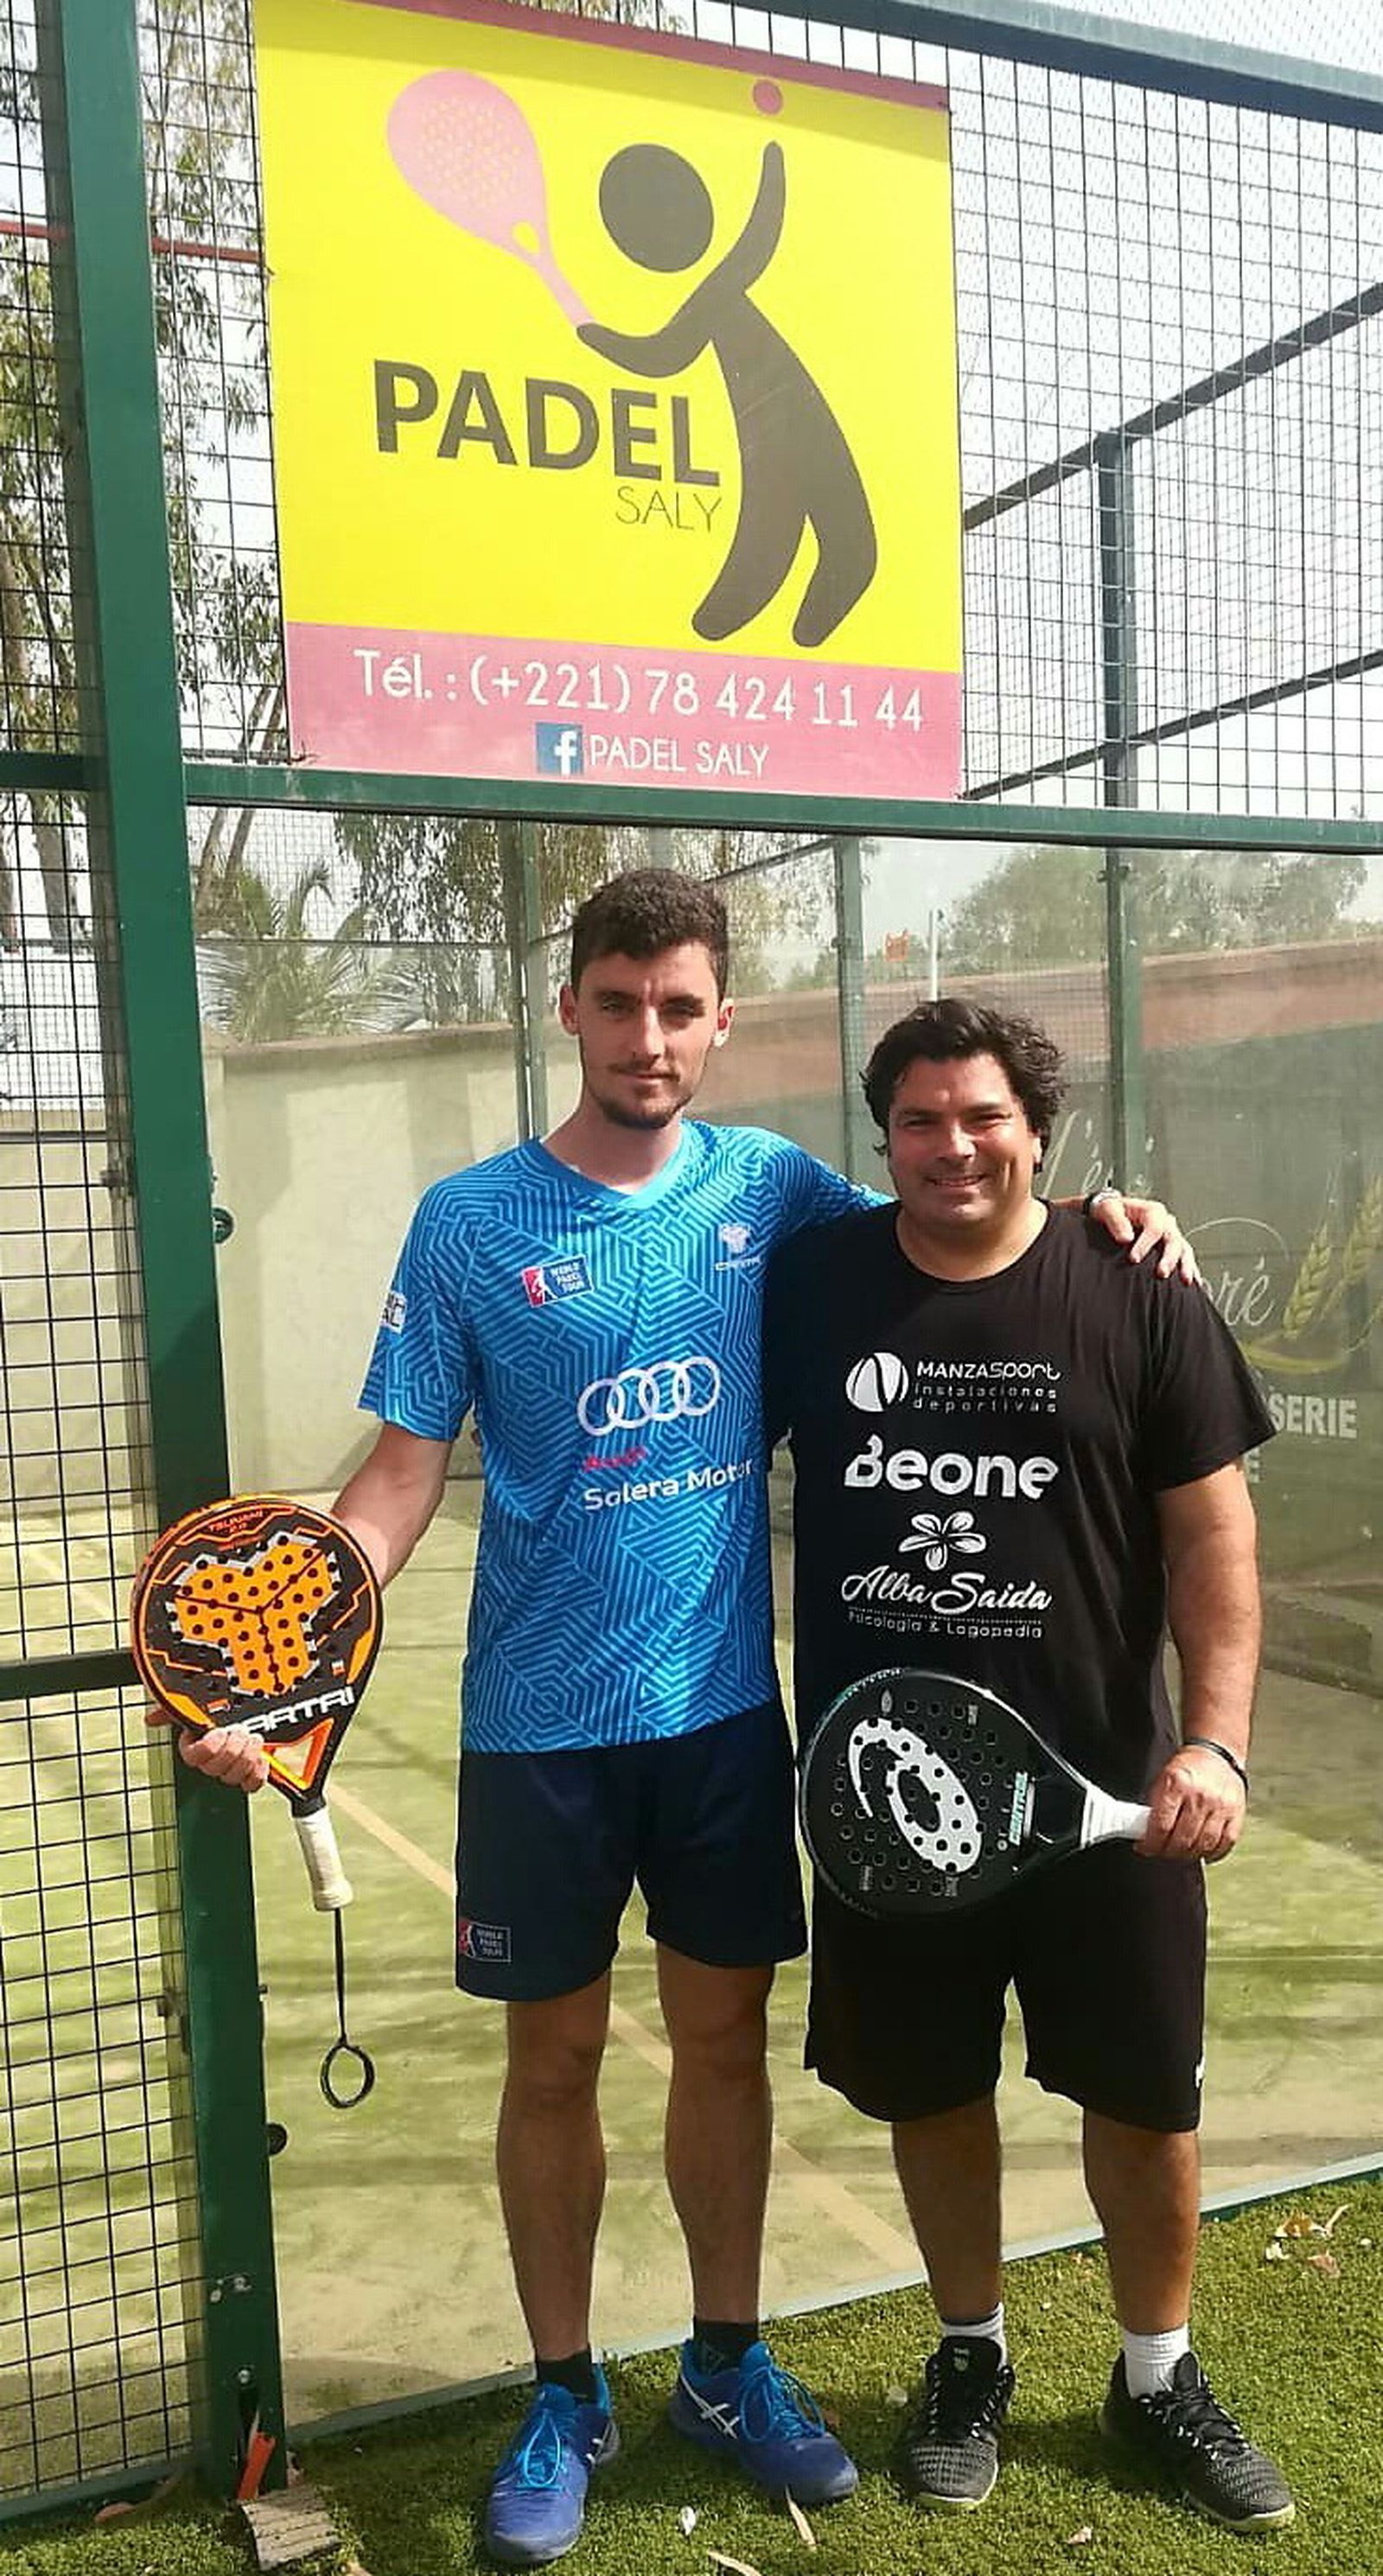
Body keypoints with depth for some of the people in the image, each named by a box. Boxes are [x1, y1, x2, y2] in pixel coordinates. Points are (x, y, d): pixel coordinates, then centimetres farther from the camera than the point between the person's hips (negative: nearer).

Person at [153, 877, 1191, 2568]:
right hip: (540, 1725, -2)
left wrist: (1091, 1218, -5)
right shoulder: (469, 1222, -8)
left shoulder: (768, 1187, -1)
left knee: (725, 2040, 16)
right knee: (553, 2062, 11)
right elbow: (403, 1476, -6)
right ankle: (564, 2397, 33)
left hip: (728, 1706, 2)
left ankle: (728, 2364, 37)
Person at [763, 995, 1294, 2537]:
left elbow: (1210, 1527, -5)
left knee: (1141, 2092, 13)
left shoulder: (1137, 1296, -6)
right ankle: (969, 2355, 41)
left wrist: (1215, 1738, -14)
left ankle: (1157, 2376, 38)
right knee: (929, 2088, 15)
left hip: (1105, 1783, -1)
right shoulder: (808, 1283, -2)